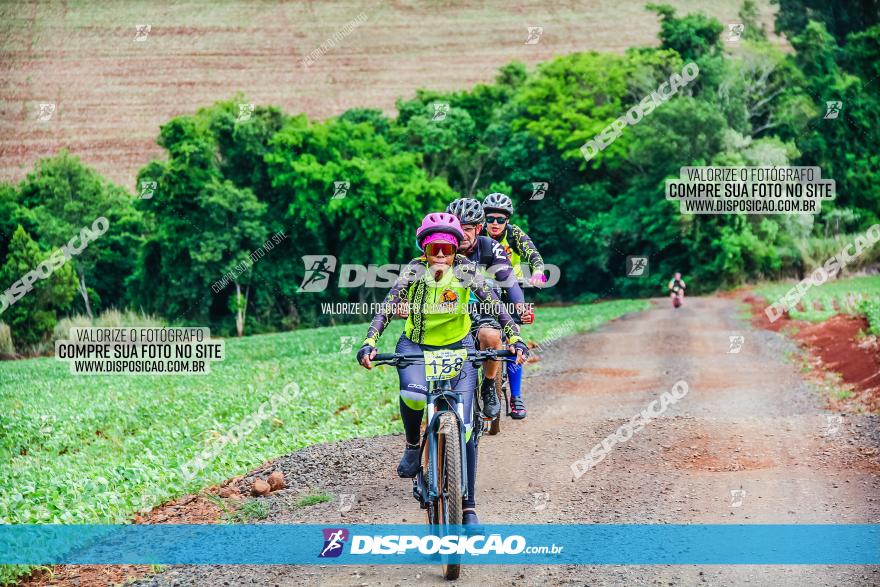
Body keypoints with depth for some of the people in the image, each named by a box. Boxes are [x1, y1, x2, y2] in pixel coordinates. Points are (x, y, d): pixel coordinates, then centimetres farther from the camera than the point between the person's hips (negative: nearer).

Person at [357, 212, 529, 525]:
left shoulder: (465, 271, -13)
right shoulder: (413, 271, -13)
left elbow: (495, 304, -16)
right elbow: (386, 308, -18)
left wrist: (514, 338, -31)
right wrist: (369, 343, -33)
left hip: (457, 347, 1)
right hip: (415, 346, -1)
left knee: (464, 428, -7)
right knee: (413, 394, -35)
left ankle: (468, 507, 3)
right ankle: (412, 445, -2)